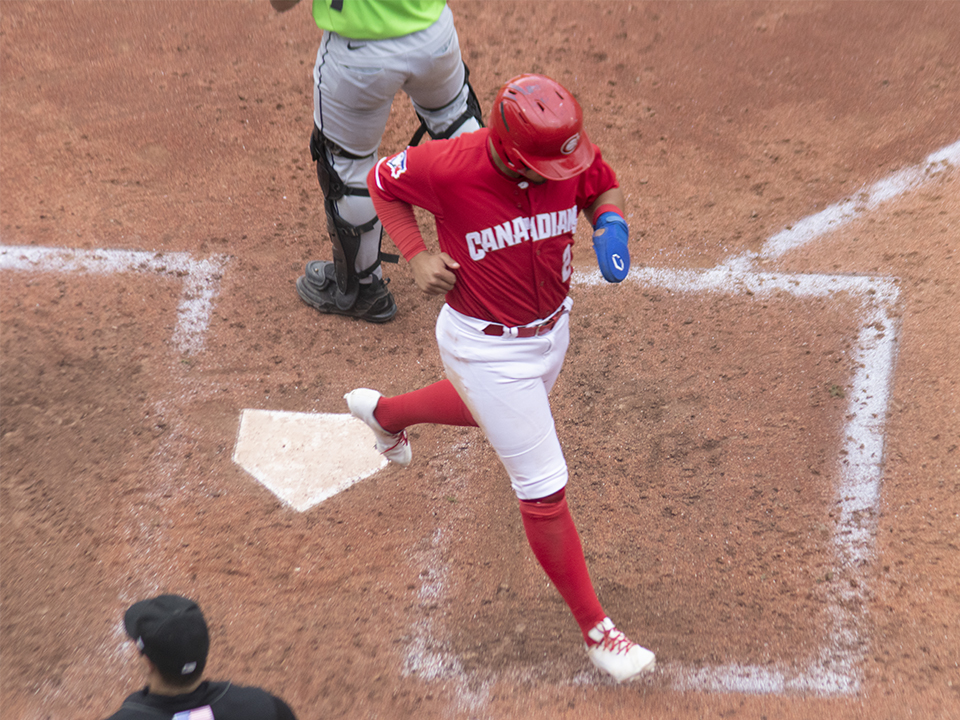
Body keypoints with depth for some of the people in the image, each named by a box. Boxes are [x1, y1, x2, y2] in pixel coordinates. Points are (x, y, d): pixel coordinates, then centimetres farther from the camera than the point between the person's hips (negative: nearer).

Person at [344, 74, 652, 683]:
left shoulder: (573, 156, -18)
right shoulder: (449, 167, -28)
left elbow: (605, 187, 5)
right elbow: (383, 181, -8)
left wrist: (611, 224, -18)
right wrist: (418, 255, -20)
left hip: (552, 329, 6)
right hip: (486, 350, -6)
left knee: (497, 410, 36)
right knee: (544, 488, 0)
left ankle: (385, 411, 62)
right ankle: (594, 628, 16)